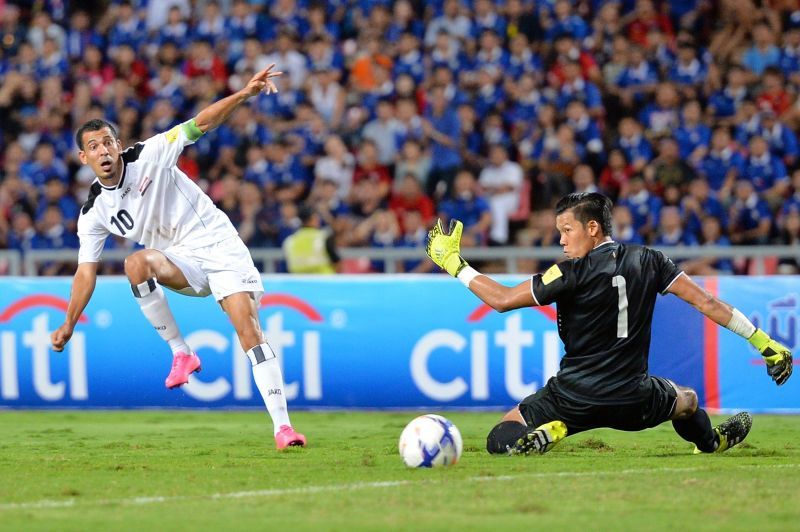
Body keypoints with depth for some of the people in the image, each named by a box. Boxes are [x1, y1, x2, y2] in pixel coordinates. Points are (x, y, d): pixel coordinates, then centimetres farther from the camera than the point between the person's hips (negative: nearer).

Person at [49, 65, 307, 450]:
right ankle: (180, 352, -20)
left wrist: (245, 93, -23)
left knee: (249, 328, -18)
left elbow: (200, 124, -11)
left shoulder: (149, 155, -9)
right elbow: (86, 271, 3)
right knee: (137, 262, -31)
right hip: (180, 261, 2)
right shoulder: (94, 214, -1)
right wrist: (68, 325, -1)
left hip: (217, 241, -2)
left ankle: (282, 425, -19)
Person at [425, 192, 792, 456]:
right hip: (632, 401, 5)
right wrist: (764, 343, 7)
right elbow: (706, 302, 1)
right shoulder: (648, 262, 0)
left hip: (574, 398, -4)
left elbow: (502, 299, -11)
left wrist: (452, 262, 0)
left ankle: (545, 433, -20)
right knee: (688, 400, 36)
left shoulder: (574, 272, -13)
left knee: (501, 438, 7)